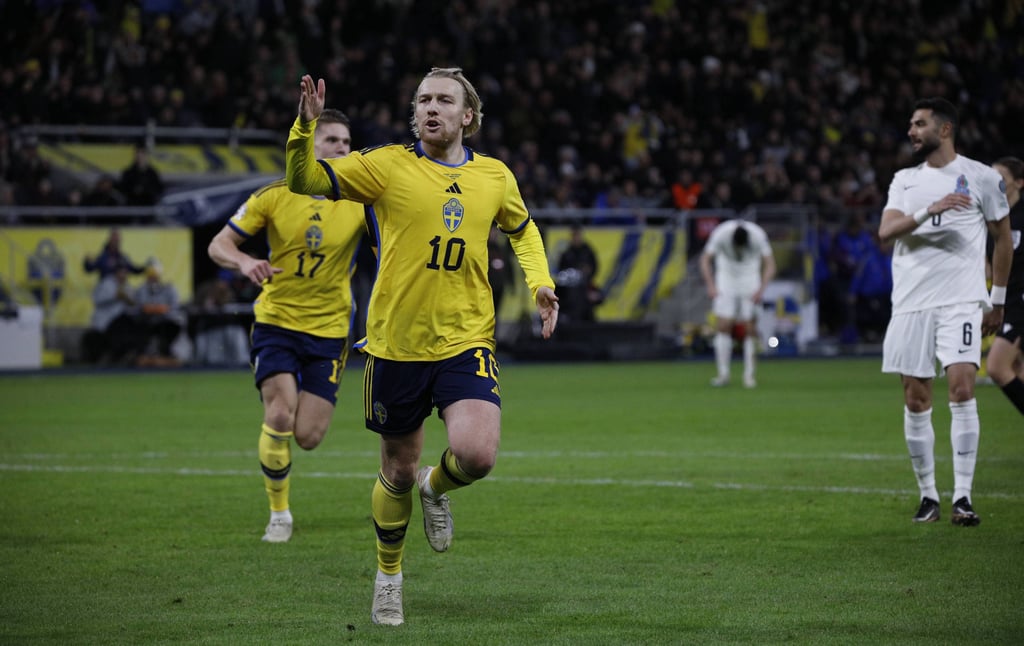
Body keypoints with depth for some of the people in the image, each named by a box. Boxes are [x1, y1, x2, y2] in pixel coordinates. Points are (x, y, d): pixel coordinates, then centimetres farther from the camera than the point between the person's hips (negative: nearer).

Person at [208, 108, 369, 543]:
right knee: (280, 416, -19)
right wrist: (244, 262, -23)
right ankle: (279, 514, 1)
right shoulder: (275, 196, -5)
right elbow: (218, 245, -1)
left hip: (329, 331, 1)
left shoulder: (360, 201, -4)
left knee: (308, 437, -6)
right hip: (276, 323, -1)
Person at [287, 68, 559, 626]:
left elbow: (521, 228, 25)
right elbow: (304, 182, -8)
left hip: (466, 340, 1)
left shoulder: (495, 177, 6)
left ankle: (435, 487, 16)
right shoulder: (388, 166, -3)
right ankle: (388, 576, 34)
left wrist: (540, 284, 10)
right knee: (398, 470, 9)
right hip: (397, 343, -1)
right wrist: (304, 128, -24)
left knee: (476, 455, -21)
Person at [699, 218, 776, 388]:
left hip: (750, 278, 0)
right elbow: (705, 259, -11)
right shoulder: (720, 234, -24)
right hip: (726, 277, 0)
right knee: (723, 326, -8)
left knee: (749, 328, -7)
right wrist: (710, 286, -21)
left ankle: (749, 374, 0)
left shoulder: (758, 236, -24)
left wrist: (761, 289, -23)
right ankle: (723, 374, -2)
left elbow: (770, 264, -13)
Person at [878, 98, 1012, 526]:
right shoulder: (904, 180, 12)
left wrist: (997, 301, 9)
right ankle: (927, 496, 12)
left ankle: (963, 496, -15)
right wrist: (929, 210, -20)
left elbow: (1002, 237, 10)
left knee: (961, 386, -17)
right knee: (915, 399, 2)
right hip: (911, 303, 4)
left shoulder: (980, 177, 3)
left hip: (962, 301, -4)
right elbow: (886, 230, -3)